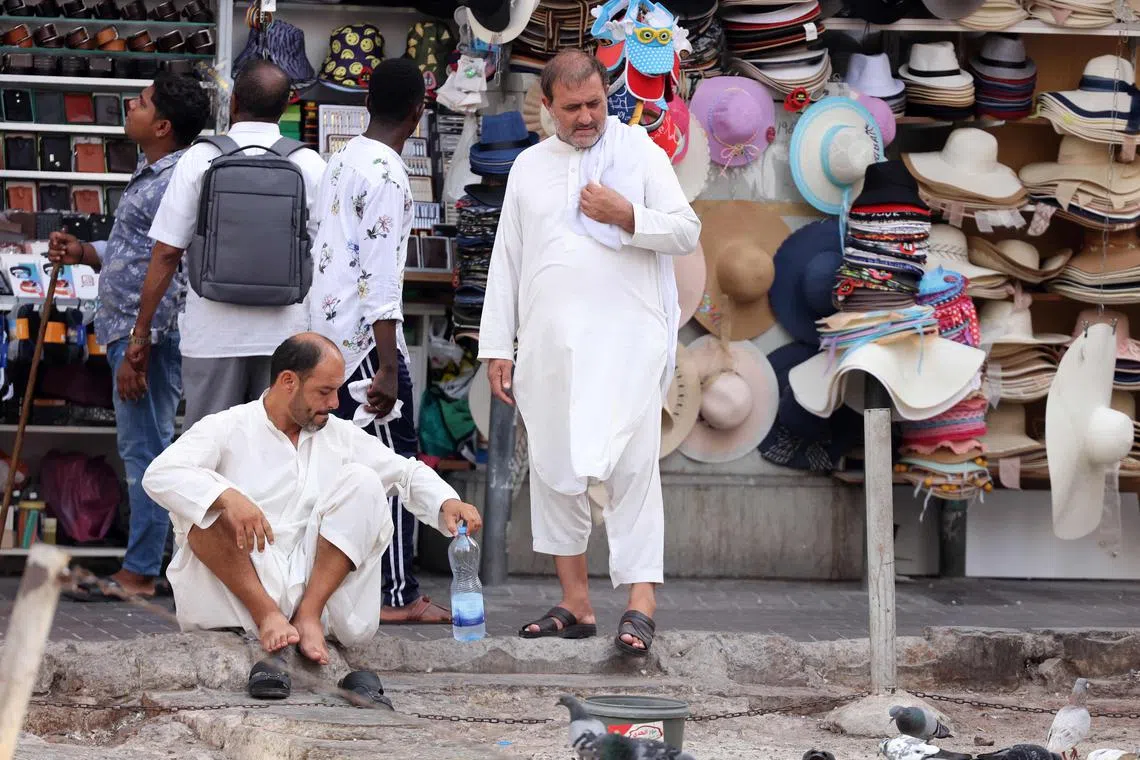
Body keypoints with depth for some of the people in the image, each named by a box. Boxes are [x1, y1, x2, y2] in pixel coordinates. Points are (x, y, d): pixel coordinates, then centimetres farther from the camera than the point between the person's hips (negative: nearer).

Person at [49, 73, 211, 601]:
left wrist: (139, 348, -22)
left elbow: (171, 276, -21)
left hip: (149, 334, -11)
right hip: (128, 331, 11)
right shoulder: (150, 177, 16)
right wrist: (82, 253, 8)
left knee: (145, 451, -6)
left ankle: (139, 574, -3)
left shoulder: (173, 184, -16)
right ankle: (140, 569, 17)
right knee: (143, 451, 12)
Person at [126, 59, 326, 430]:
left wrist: (141, 333, 4)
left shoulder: (199, 160, -3)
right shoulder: (310, 166, 0)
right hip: (285, 333, 1)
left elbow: (166, 253, -3)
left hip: (213, 332, -1)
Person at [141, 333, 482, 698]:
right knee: (203, 499, -25)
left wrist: (448, 503, -3)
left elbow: (406, 471, 19)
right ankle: (267, 614, -23)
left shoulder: (339, 435, 16)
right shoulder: (227, 428, -1)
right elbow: (160, 475, -16)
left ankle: (309, 614, -17)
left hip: (318, 585, 4)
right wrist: (228, 496, -35)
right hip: (236, 597, -3)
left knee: (361, 479, -9)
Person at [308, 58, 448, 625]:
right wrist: (387, 368, -21)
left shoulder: (343, 159, 13)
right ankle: (398, 595, -4)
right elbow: (382, 274, -20)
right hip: (365, 336, -9)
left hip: (326, 325, 9)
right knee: (397, 458, -5)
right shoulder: (387, 174, -15)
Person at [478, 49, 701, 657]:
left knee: (630, 468, -11)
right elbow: (506, 260, 15)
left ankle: (640, 602, -14)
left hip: (626, 339, -4)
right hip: (548, 342, 4)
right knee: (553, 470, 4)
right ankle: (575, 604, 12)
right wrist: (497, 347, 10)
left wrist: (627, 216, -13)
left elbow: (687, 232, 3)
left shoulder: (639, 151, 6)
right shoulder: (529, 167, 15)